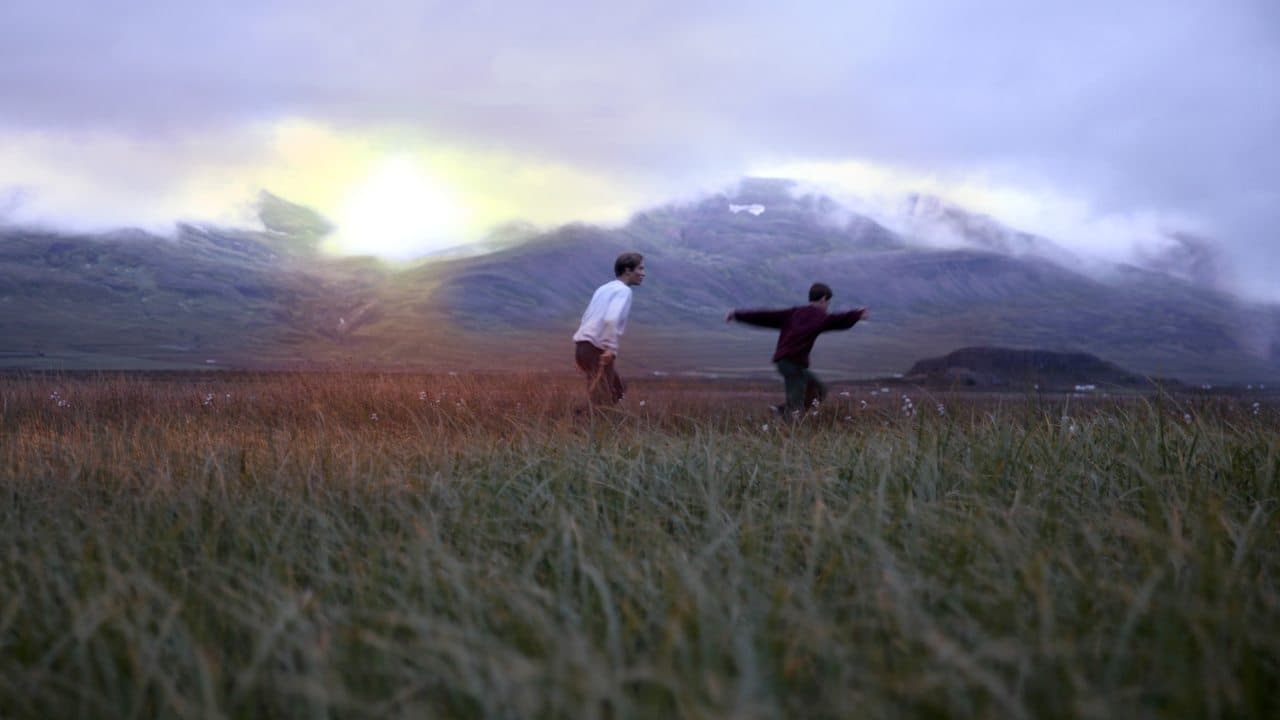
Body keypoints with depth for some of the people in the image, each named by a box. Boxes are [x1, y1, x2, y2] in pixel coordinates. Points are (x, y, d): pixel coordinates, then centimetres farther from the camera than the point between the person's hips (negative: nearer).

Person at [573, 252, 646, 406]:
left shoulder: (604, 288, 20)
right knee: (602, 401, -7)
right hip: (596, 349, -9)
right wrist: (611, 349, -24)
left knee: (617, 390, 19)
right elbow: (611, 320, -25)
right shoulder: (623, 291, -8)